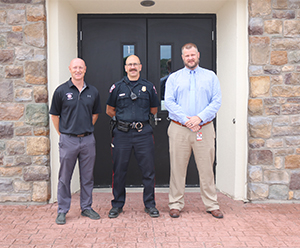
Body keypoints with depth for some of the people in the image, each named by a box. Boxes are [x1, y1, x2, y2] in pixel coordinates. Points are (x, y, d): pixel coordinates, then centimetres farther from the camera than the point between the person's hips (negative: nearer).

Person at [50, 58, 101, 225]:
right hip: (68, 140, -2)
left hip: (88, 139, 3)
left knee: (87, 176, 11)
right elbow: (55, 115, 4)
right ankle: (62, 211, 18)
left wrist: (87, 129, 12)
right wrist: (62, 133, 1)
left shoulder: (93, 91, 6)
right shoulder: (61, 91, -2)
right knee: (65, 177, 6)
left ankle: (87, 207, 25)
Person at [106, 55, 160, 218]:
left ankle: (150, 204, 17)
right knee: (119, 171, 6)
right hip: (122, 133, 0)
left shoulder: (149, 87, 9)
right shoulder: (117, 87, 8)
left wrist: (141, 118, 12)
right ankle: (117, 204, 20)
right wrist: (124, 118, 9)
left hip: (143, 133, 0)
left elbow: (154, 110, 17)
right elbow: (110, 110, 14)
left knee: (148, 170, 3)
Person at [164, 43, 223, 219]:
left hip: (205, 129, 0)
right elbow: (169, 102, 0)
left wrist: (199, 118, -12)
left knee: (206, 168, 3)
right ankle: (176, 204, 16)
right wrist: (186, 119, -12)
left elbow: (217, 101, 2)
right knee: (178, 168, 4)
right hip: (179, 129, 0)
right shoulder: (174, 78, 11)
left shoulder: (210, 76, 11)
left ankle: (212, 205, 15)